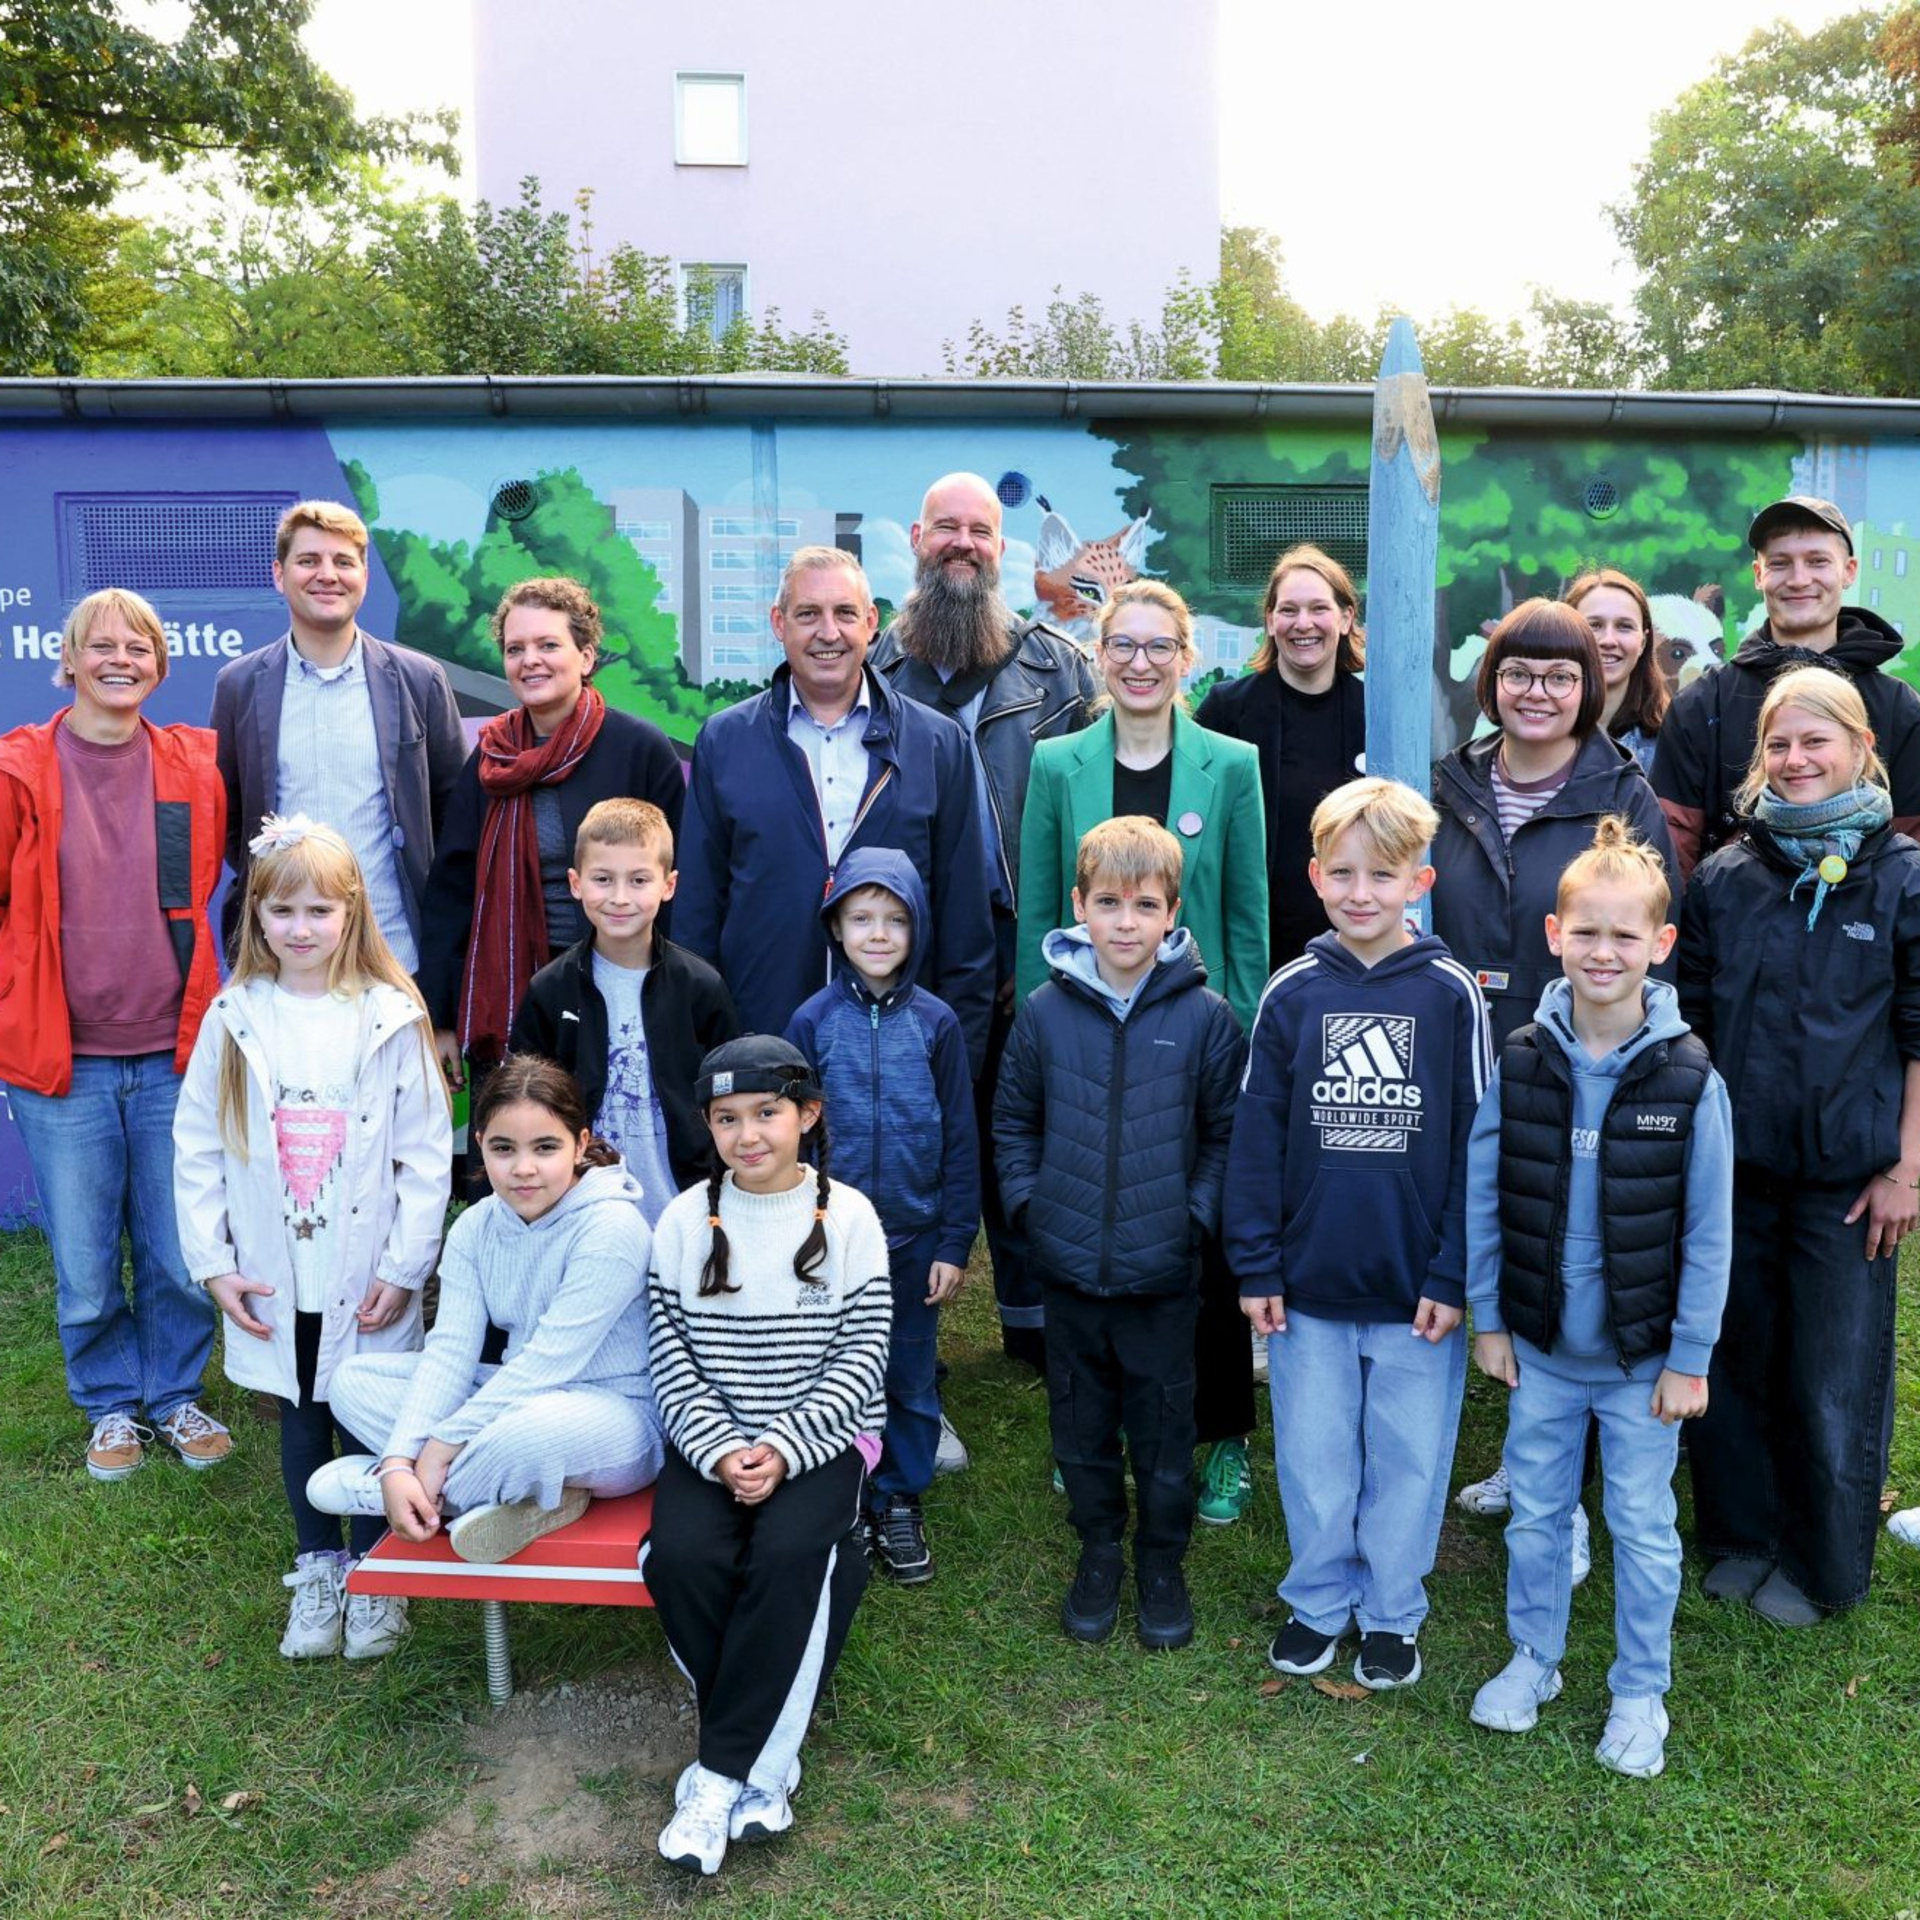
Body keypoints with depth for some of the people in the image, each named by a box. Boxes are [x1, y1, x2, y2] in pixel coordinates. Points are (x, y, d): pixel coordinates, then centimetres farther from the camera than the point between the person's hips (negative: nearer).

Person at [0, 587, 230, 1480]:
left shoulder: (194, 766, 3)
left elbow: (211, 885, 17)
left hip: (173, 1056, 2)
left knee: (181, 1257, 8)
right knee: (83, 1269, 7)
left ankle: (177, 1396, 29)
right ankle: (111, 1405, 29)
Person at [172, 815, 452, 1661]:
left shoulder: (390, 1019, -7)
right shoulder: (234, 1019, -1)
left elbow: (427, 1155, -6)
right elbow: (196, 1149, 2)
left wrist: (405, 1268, -8)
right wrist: (213, 1263, -2)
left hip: (369, 1283, -2)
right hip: (274, 1282, 2)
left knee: (366, 1419, 7)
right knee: (300, 1420, 16)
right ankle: (316, 1569, 34)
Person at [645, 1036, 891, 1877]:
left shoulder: (848, 1217, -3)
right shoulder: (685, 1219, 1)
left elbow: (862, 1356, -6)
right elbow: (671, 1357, 0)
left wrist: (783, 1449, -16)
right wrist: (719, 1450, -14)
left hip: (820, 1437, -2)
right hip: (712, 1439, 2)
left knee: (787, 1554, -30)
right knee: (681, 1556, -25)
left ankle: (719, 1776, -15)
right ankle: (765, 1756, -5)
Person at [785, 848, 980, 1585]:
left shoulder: (935, 1022, -4)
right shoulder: (812, 1020, -4)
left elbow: (960, 1141, 0)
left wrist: (954, 1243, -3)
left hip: (915, 1239, 0)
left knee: (911, 1379, 13)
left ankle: (901, 1502, 30)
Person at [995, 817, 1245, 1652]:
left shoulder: (1204, 1018, -9)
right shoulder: (1044, 1012, -4)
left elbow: (1228, 1135, 0)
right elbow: (1013, 1120, 8)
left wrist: (1197, 1214, -7)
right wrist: (1028, 1201, 0)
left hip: (1162, 1276, -2)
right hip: (1068, 1271, 2)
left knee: (1164, 1432, 13)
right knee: (1081, 1426, 17)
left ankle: (1162, 1562, 34)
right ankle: (1099, 1549, 38)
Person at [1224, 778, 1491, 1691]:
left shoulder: (1452, 994, -6)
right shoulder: (1291, 993, -2)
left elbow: (1474, 1145, -4)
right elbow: (1255, 1137, 0)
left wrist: (1454, 1275, -7)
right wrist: (1255, 1266, -2)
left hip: (1418, 1283, -1)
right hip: (1309, 1281, 1)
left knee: (1408, 1454, 13)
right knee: (1312, 1452, 14)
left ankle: (1392, 1611, 33)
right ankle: (1318, 1599, 35)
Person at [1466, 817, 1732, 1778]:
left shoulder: (1689, 1078, -13)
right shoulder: (1520, 1063, -8)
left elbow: (1708, 1234, -7)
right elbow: (1480, 1200, 0)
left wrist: (1690, 1358, -6)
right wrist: (1487, 1320, 1)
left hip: (1642, 1356, -2)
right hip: (1540, 1347, 2)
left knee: (1643, 1528, 13)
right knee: (1535, 1514, 17)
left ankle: (1641, 1692, 33)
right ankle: (1533, 1659, 38)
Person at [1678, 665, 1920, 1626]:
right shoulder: (1723, 876, 3)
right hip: (1734, 1165, 3)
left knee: (1834, 1383, 7)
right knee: (1732, 1360, 12)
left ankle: (1822, 1565, 26)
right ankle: (1740, 1534, 31)